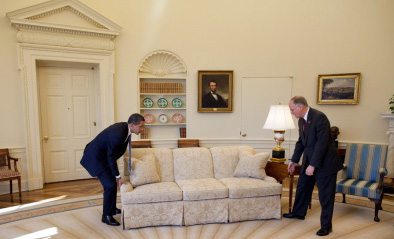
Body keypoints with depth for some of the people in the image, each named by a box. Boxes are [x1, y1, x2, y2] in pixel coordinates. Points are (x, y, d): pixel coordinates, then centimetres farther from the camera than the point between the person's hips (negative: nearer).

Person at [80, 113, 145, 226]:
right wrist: (118, 177, -18)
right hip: (95, 157, -10)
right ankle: (106, 216, 5)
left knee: (112, 182, 18)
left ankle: (111, 208, 36)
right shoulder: (117, 134, -32)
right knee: (110, 185, -11)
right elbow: (111, 157, -24)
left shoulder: (125, 127, -5)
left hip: (102, 155, 10)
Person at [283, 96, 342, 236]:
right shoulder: (301, 120, 4)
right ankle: (298, 213, 39)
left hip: (324, 162, -8)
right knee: (302, 186, 19)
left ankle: (326, 225, 19)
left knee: (325, 194, 3)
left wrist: (313, 165, -26)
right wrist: (294, 160, 15)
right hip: (309, 159, 8)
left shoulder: (319, 117, -22)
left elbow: (322, 143, -26)